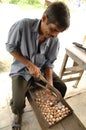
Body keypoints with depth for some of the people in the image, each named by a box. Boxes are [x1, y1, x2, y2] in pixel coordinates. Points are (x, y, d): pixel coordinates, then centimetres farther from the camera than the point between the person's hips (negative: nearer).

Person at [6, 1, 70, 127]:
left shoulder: (55, 40, -14)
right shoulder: (23, 25, -26)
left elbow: (49, 63, -7)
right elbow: (10, 47, -15)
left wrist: (50, 84, -21)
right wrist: (29, 65, -23)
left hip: (41, 69, 4)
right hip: (22, 69, -3)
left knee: (61, 87, 1)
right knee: (18, 103, -19)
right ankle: (18, 113, 21)